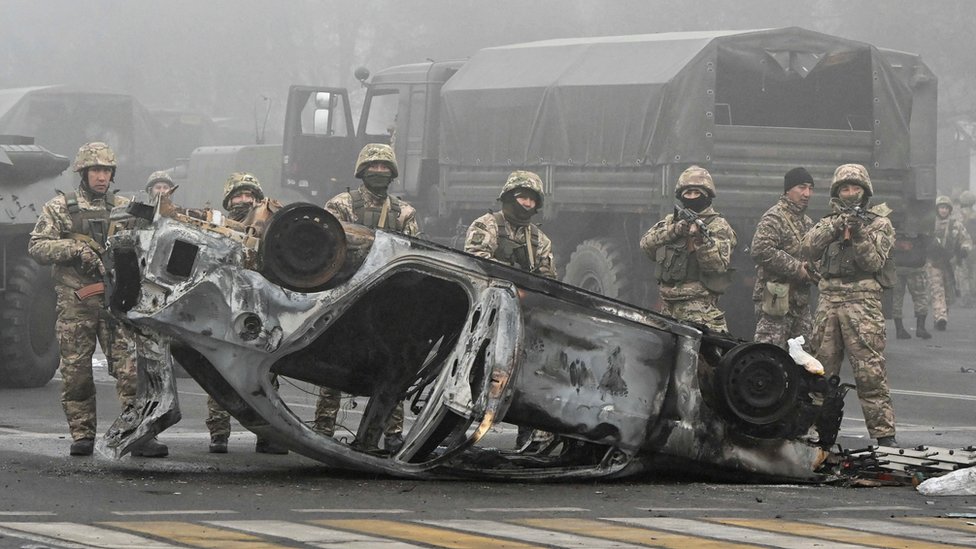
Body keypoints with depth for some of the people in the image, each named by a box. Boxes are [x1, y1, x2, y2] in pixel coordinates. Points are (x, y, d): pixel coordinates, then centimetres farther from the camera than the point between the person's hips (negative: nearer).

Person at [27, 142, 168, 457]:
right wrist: (75, 249, -13)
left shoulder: (125, 208, 14)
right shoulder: (60, 208, 7)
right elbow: (37, 247, -1)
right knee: (76, 371, 1)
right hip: (75, 303, -1)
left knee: (131, 367, -8)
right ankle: (82, 435, 10)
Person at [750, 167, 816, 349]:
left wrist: (812, 271, 6)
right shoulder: (774, 218, -9)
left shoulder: (807, 223, 20)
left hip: (801, 300, 9)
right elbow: (760, 250, -23)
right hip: (777, 298, -9)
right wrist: (796, 268, -19)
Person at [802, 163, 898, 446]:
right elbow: (809, 249, 0)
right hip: (828, 301, 4)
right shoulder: (828, 222, 18)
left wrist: (858, 235, -17)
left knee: (870, 371, -11)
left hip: (862, 302, -4)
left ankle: (883, 433, -11)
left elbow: (873, 262, -3)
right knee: (822, 370, 7)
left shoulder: (879, 224, 8)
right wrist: (835, 227, -12)